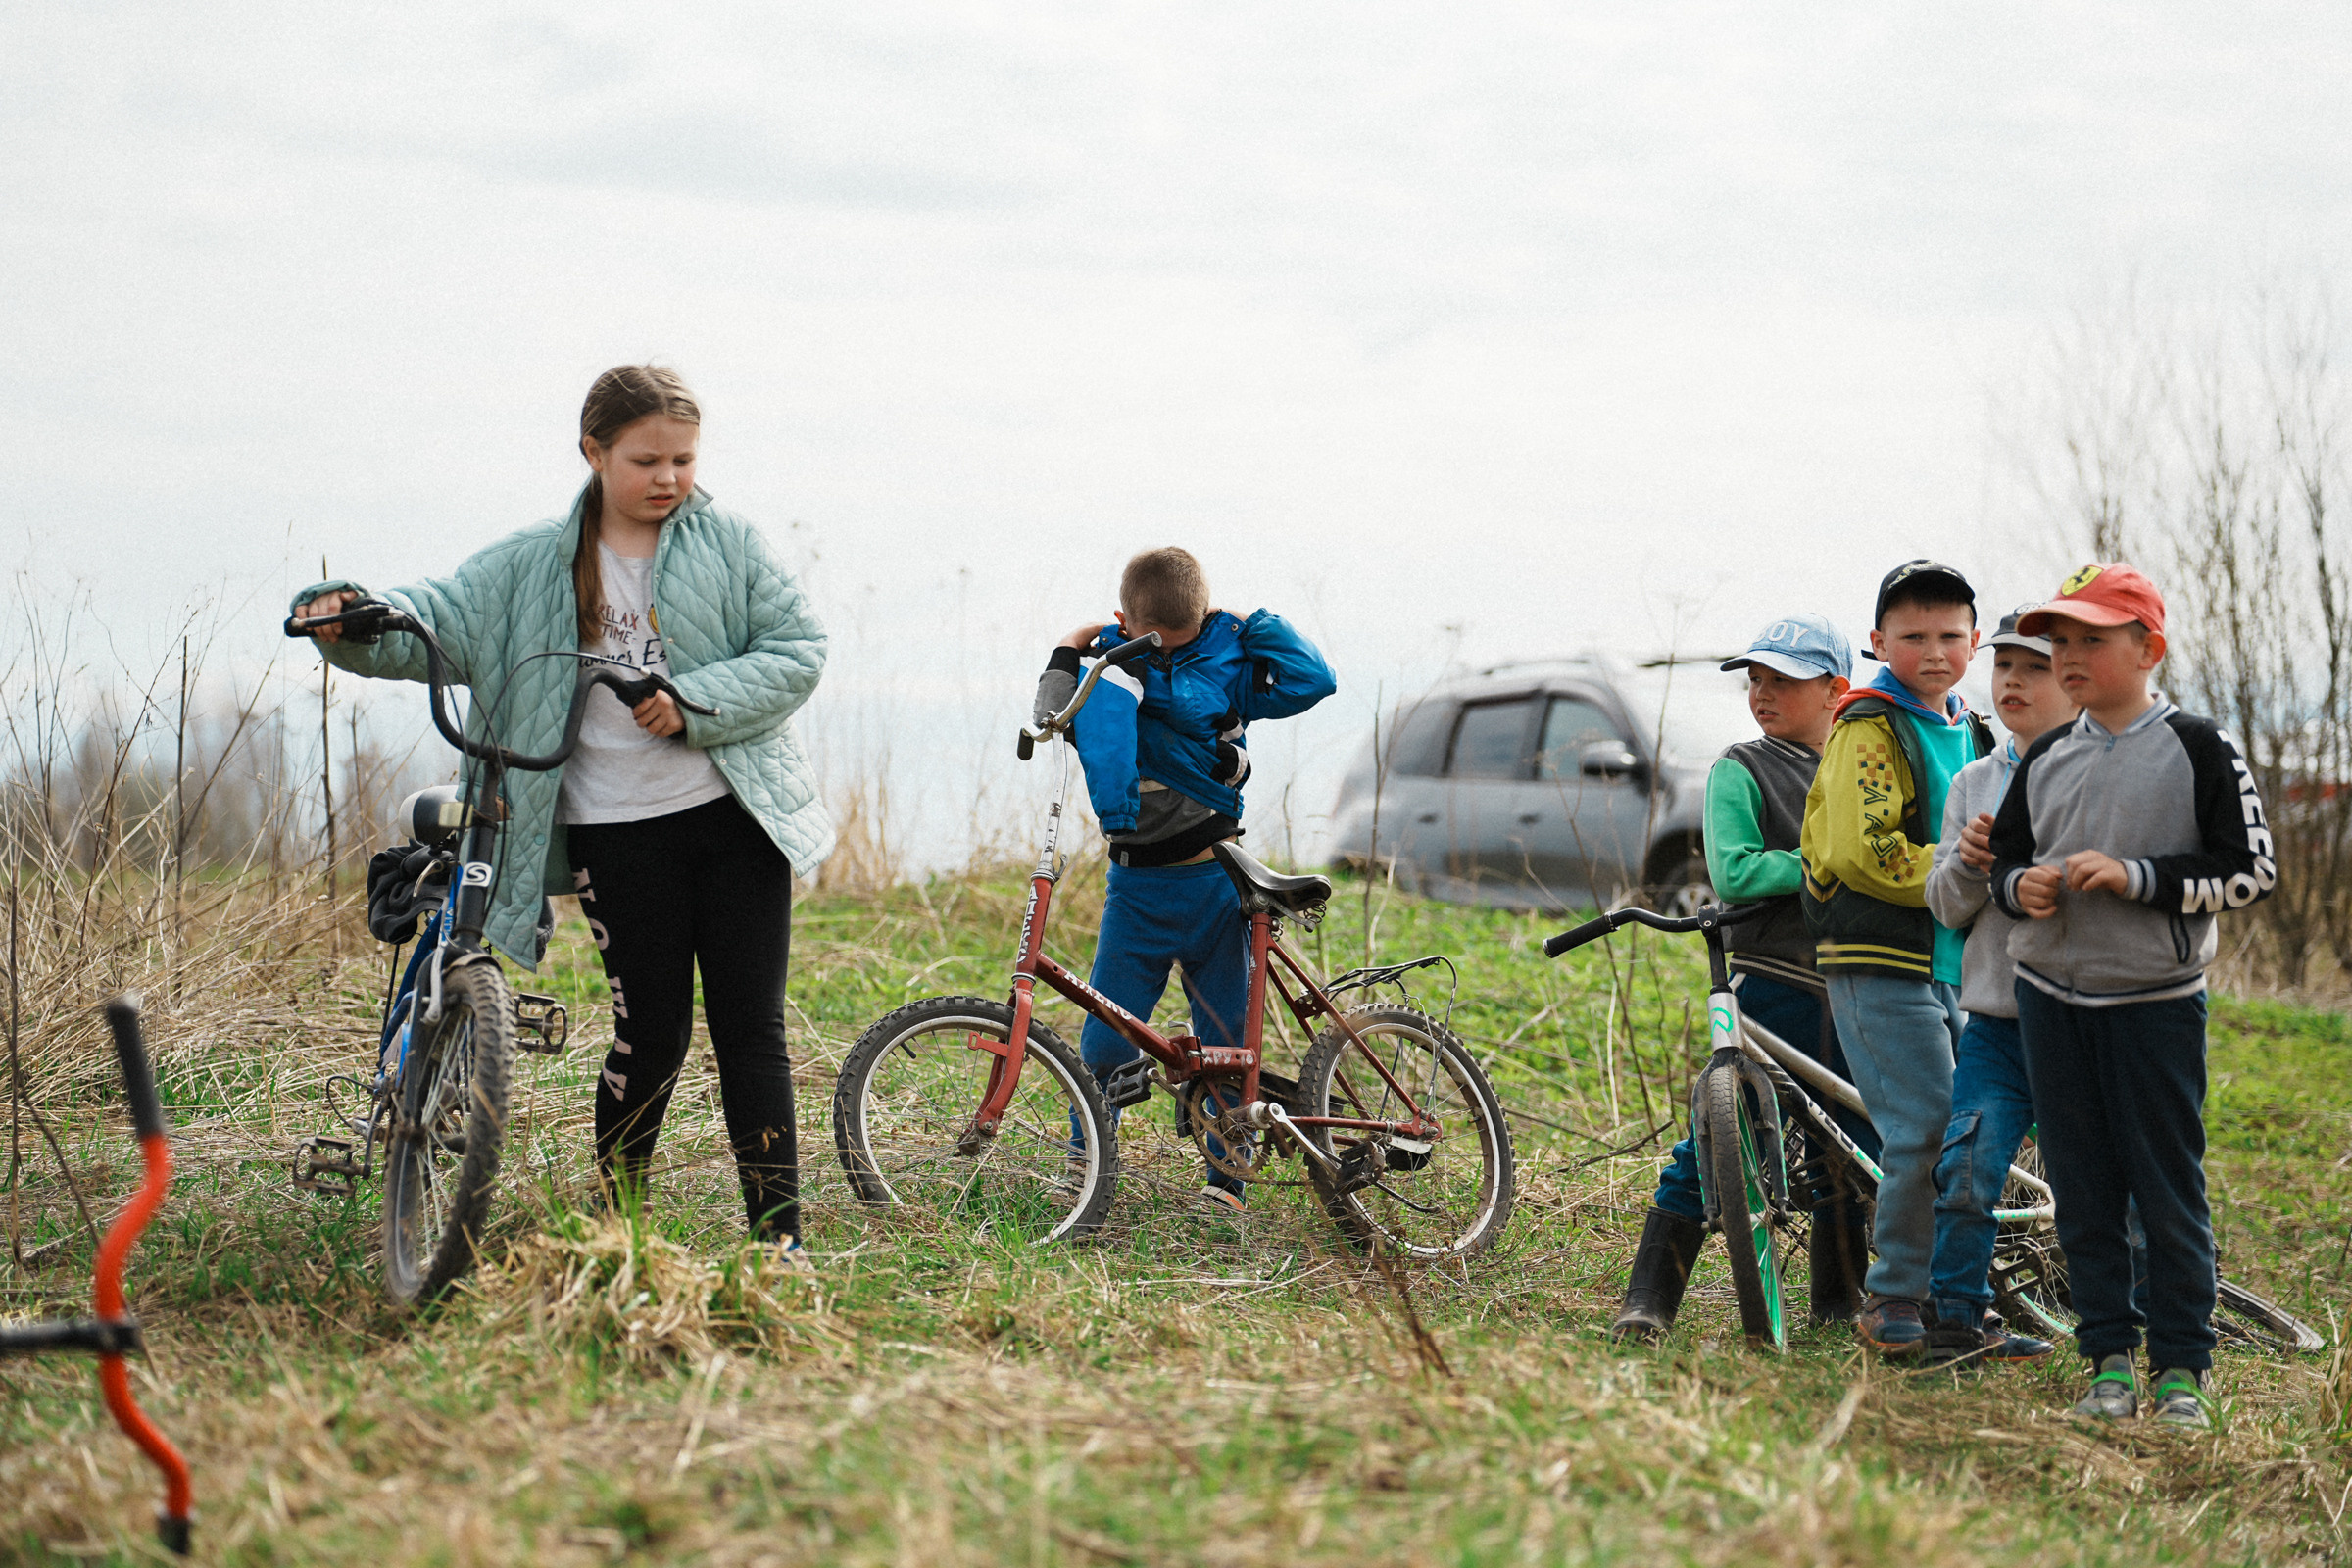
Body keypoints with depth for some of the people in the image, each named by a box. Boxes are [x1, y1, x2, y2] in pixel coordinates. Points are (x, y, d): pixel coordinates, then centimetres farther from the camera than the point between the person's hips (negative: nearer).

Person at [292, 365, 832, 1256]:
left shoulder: (727, 544, 3)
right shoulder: (533, 568, 5)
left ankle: (778, 1232, 5)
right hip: (620, 833, 0)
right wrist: (350, 619, -23)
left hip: (736, 815, 0)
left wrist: (695, 704, -14)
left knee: (750, 1031, 0)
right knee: (651, 1035, 0)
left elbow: (798, 650, -1)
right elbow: (433, 621, -2)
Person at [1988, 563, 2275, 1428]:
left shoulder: (2199, 748, -5)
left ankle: (2182, 1366, 7)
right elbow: (2005, 857, 18)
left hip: (2156, 1000, -5)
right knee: (2082, 1188, 7)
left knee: (2169, 1187, -1)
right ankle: (2110, 1361, 14)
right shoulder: (2045, 758, 10)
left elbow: (2252, 869, -9)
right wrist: (2020, 886, -6)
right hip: (2051, 996, 5)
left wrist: (2135, 877, -18)